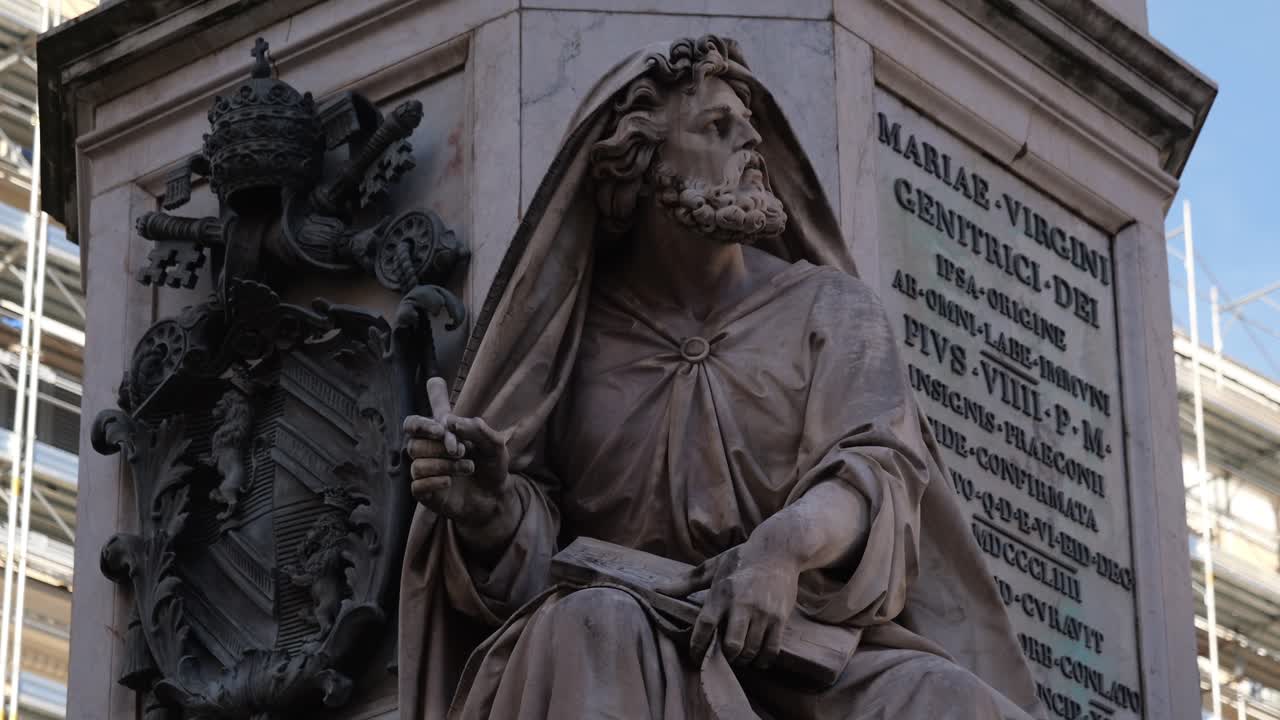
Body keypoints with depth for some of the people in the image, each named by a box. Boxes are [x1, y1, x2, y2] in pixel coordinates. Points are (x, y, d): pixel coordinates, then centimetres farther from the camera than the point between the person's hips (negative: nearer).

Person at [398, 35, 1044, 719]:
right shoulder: (572, 328, 8)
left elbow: (877, 466, -8)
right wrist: (492, 508, -22)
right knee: (596, 626, -34)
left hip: (803, 645, -1)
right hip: (618, 658, 1)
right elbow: (531, 531, 4)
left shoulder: (830, 309, 9)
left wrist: (787, 543, -30)